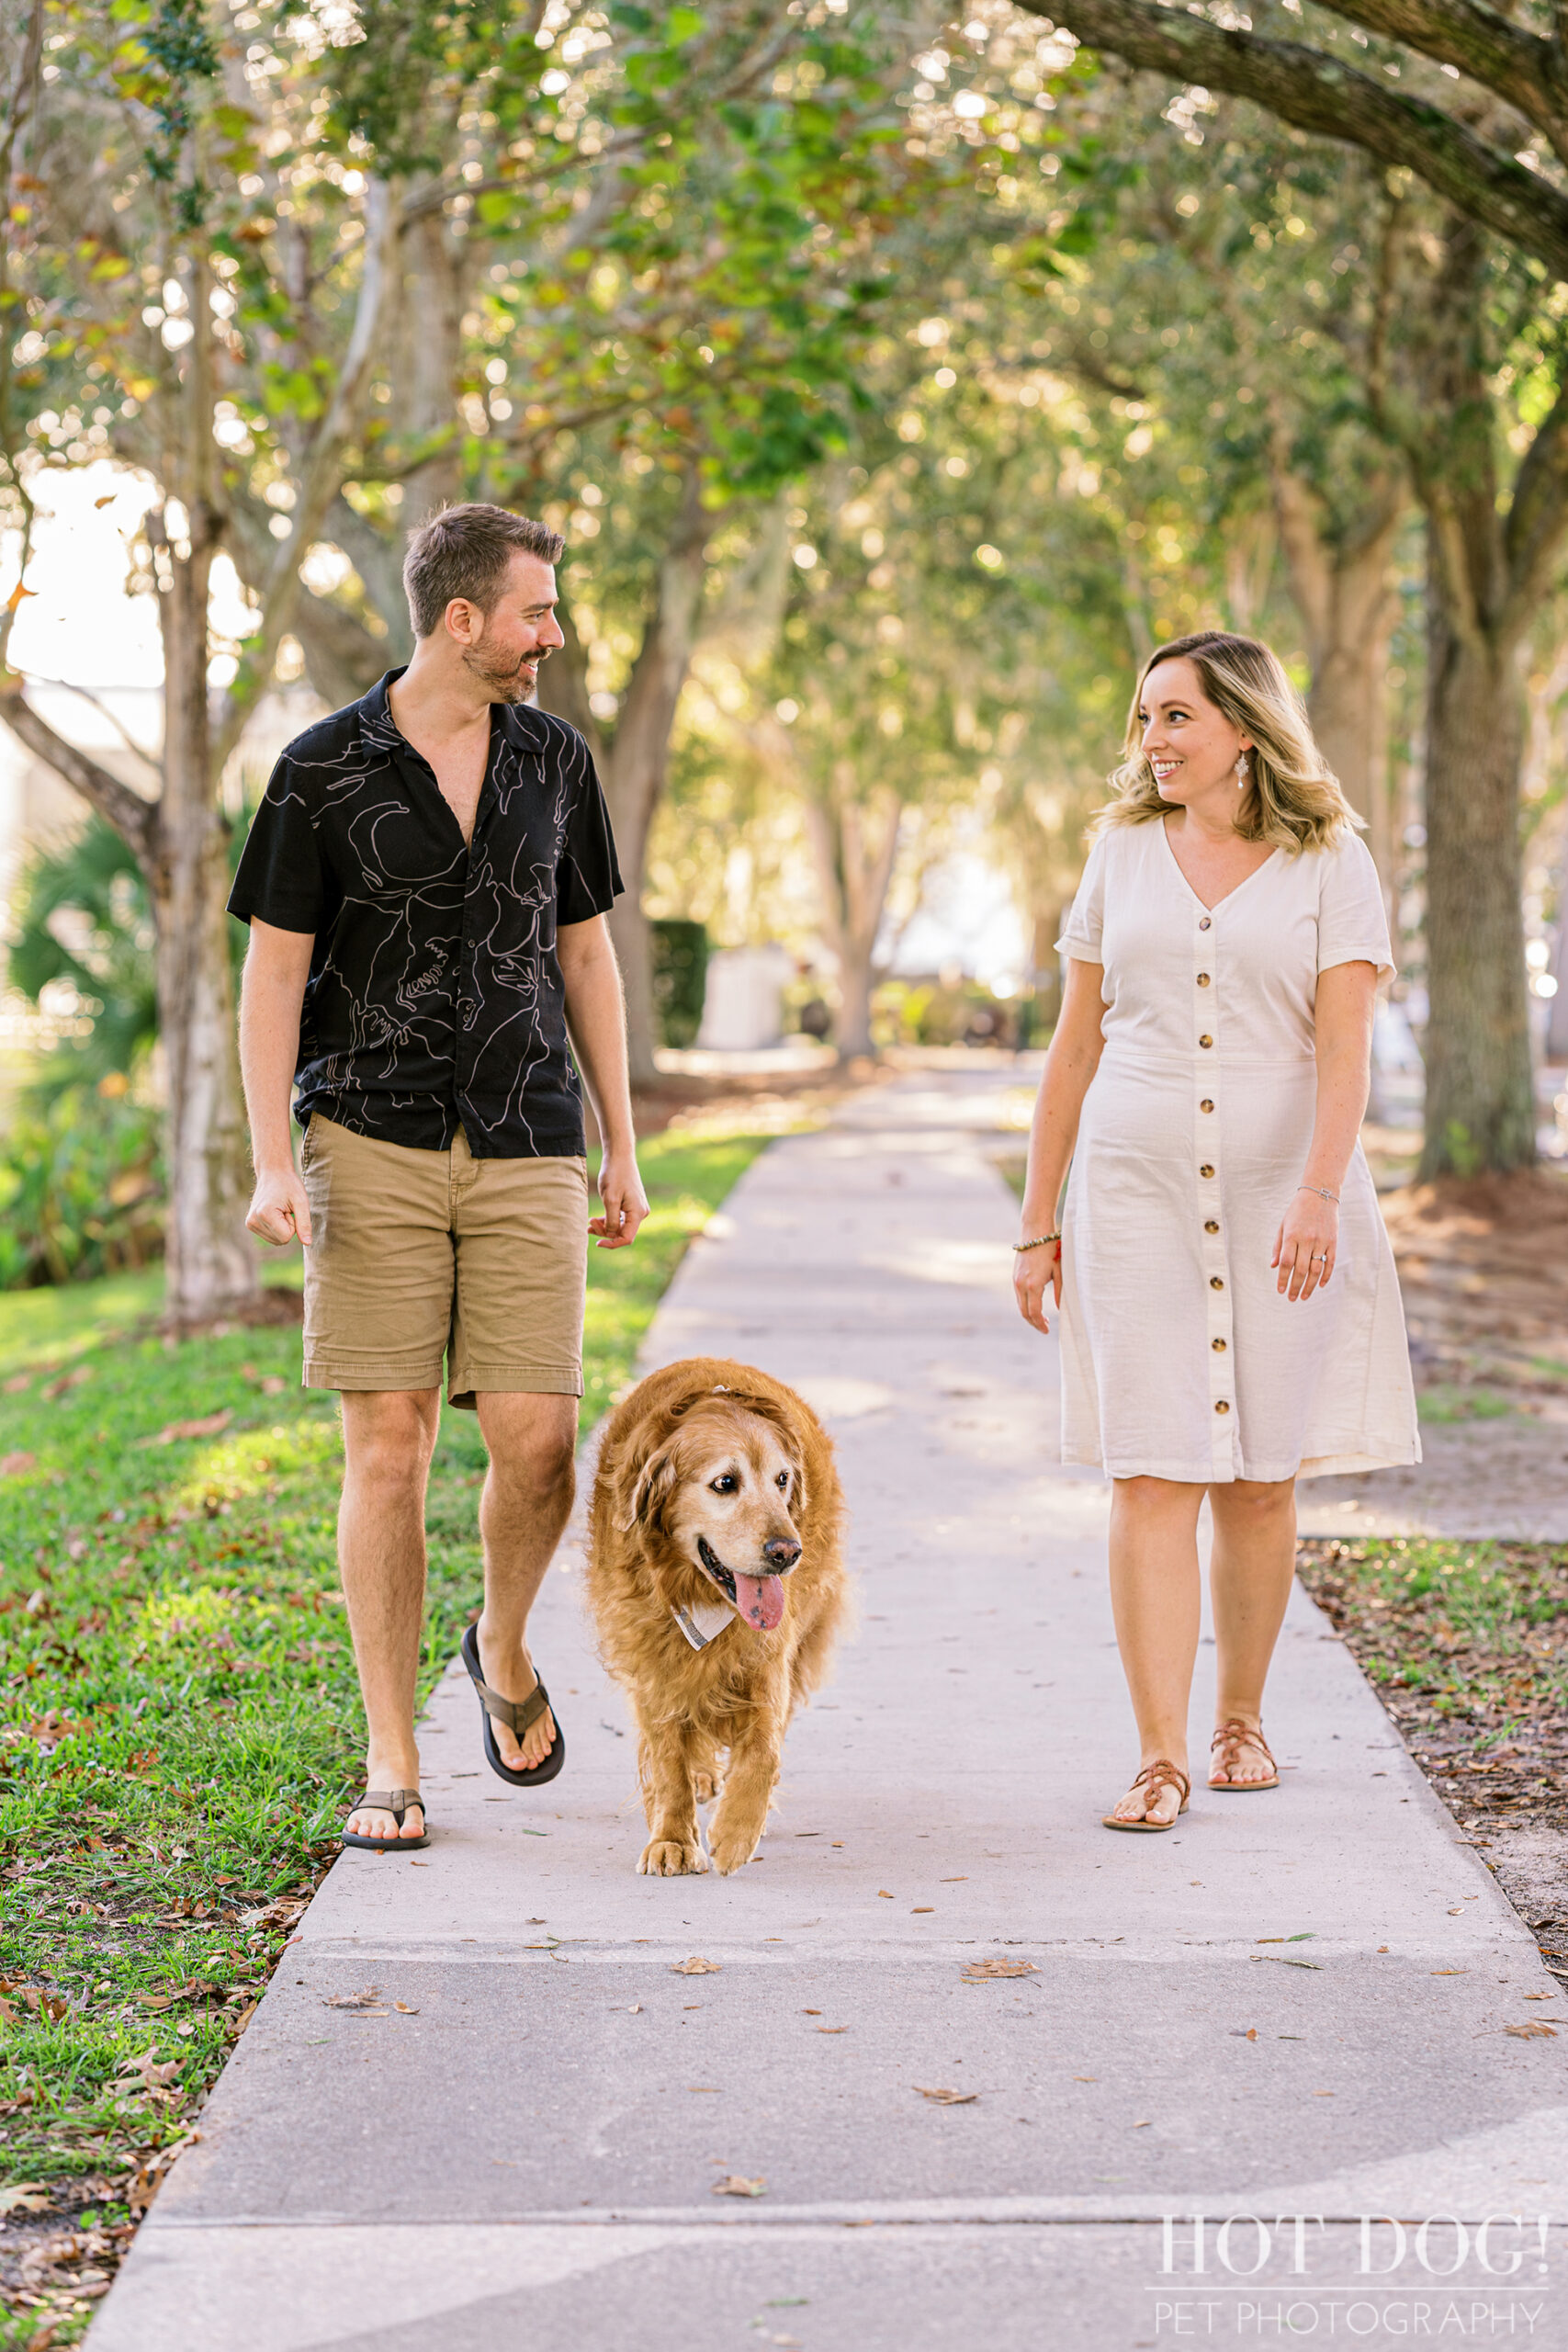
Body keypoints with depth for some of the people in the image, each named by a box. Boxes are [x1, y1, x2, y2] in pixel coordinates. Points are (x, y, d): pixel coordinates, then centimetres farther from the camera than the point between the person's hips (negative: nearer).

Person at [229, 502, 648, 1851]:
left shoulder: (554, 761, 9)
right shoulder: (324, 770, -1)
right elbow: (272, 972, -1)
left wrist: (623, 1148, 13)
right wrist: (272, 1164, -10)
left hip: (527, 1150, 3)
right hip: (373, 1143, -2)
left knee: (537, 1442, -6)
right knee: (389, 1445, -3)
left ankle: (506, 1652, 25)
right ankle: (392, 1763, 6)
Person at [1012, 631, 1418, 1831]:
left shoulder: (1328, 863, 2)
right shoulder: (1123, 854, 10)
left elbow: (1344, 1047, -6)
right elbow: (1077, 1044, 13)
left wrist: (1318, 1195, -21)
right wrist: (1039, 1218, 10)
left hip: (1279, 1196, -1)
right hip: (1136, 1191, 1)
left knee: (1260, 1477, 5)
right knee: (1151, 1474, -7)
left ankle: (1242, 1716, 24)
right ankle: (1163, 1756, -6)